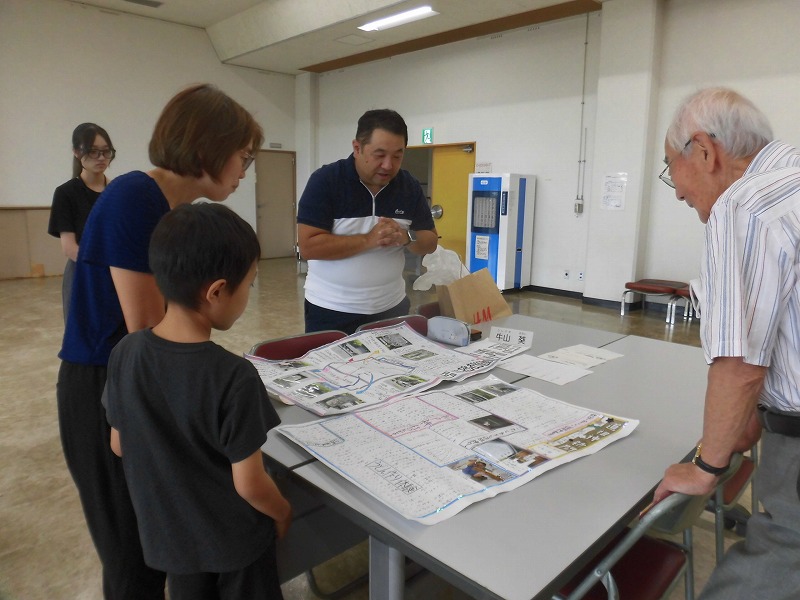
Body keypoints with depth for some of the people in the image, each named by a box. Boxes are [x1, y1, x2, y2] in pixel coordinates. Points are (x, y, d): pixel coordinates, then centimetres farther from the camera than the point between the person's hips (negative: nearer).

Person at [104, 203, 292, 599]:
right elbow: (248, 484, -22)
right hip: (235, 539, -4)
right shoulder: (235, 377, -30)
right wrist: (283, 513, -2)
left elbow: (119, 445, -2)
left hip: (167, 533, 4)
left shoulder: (125, 353, -15)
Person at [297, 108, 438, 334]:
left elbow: (430, 242, 6)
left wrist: (407, 237, -16)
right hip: (331, 310, -3)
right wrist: (368, 240, -24)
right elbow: (308, 246, -19)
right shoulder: (325, 180, -13)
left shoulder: (409, 186, -1)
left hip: (391, 307, 4)